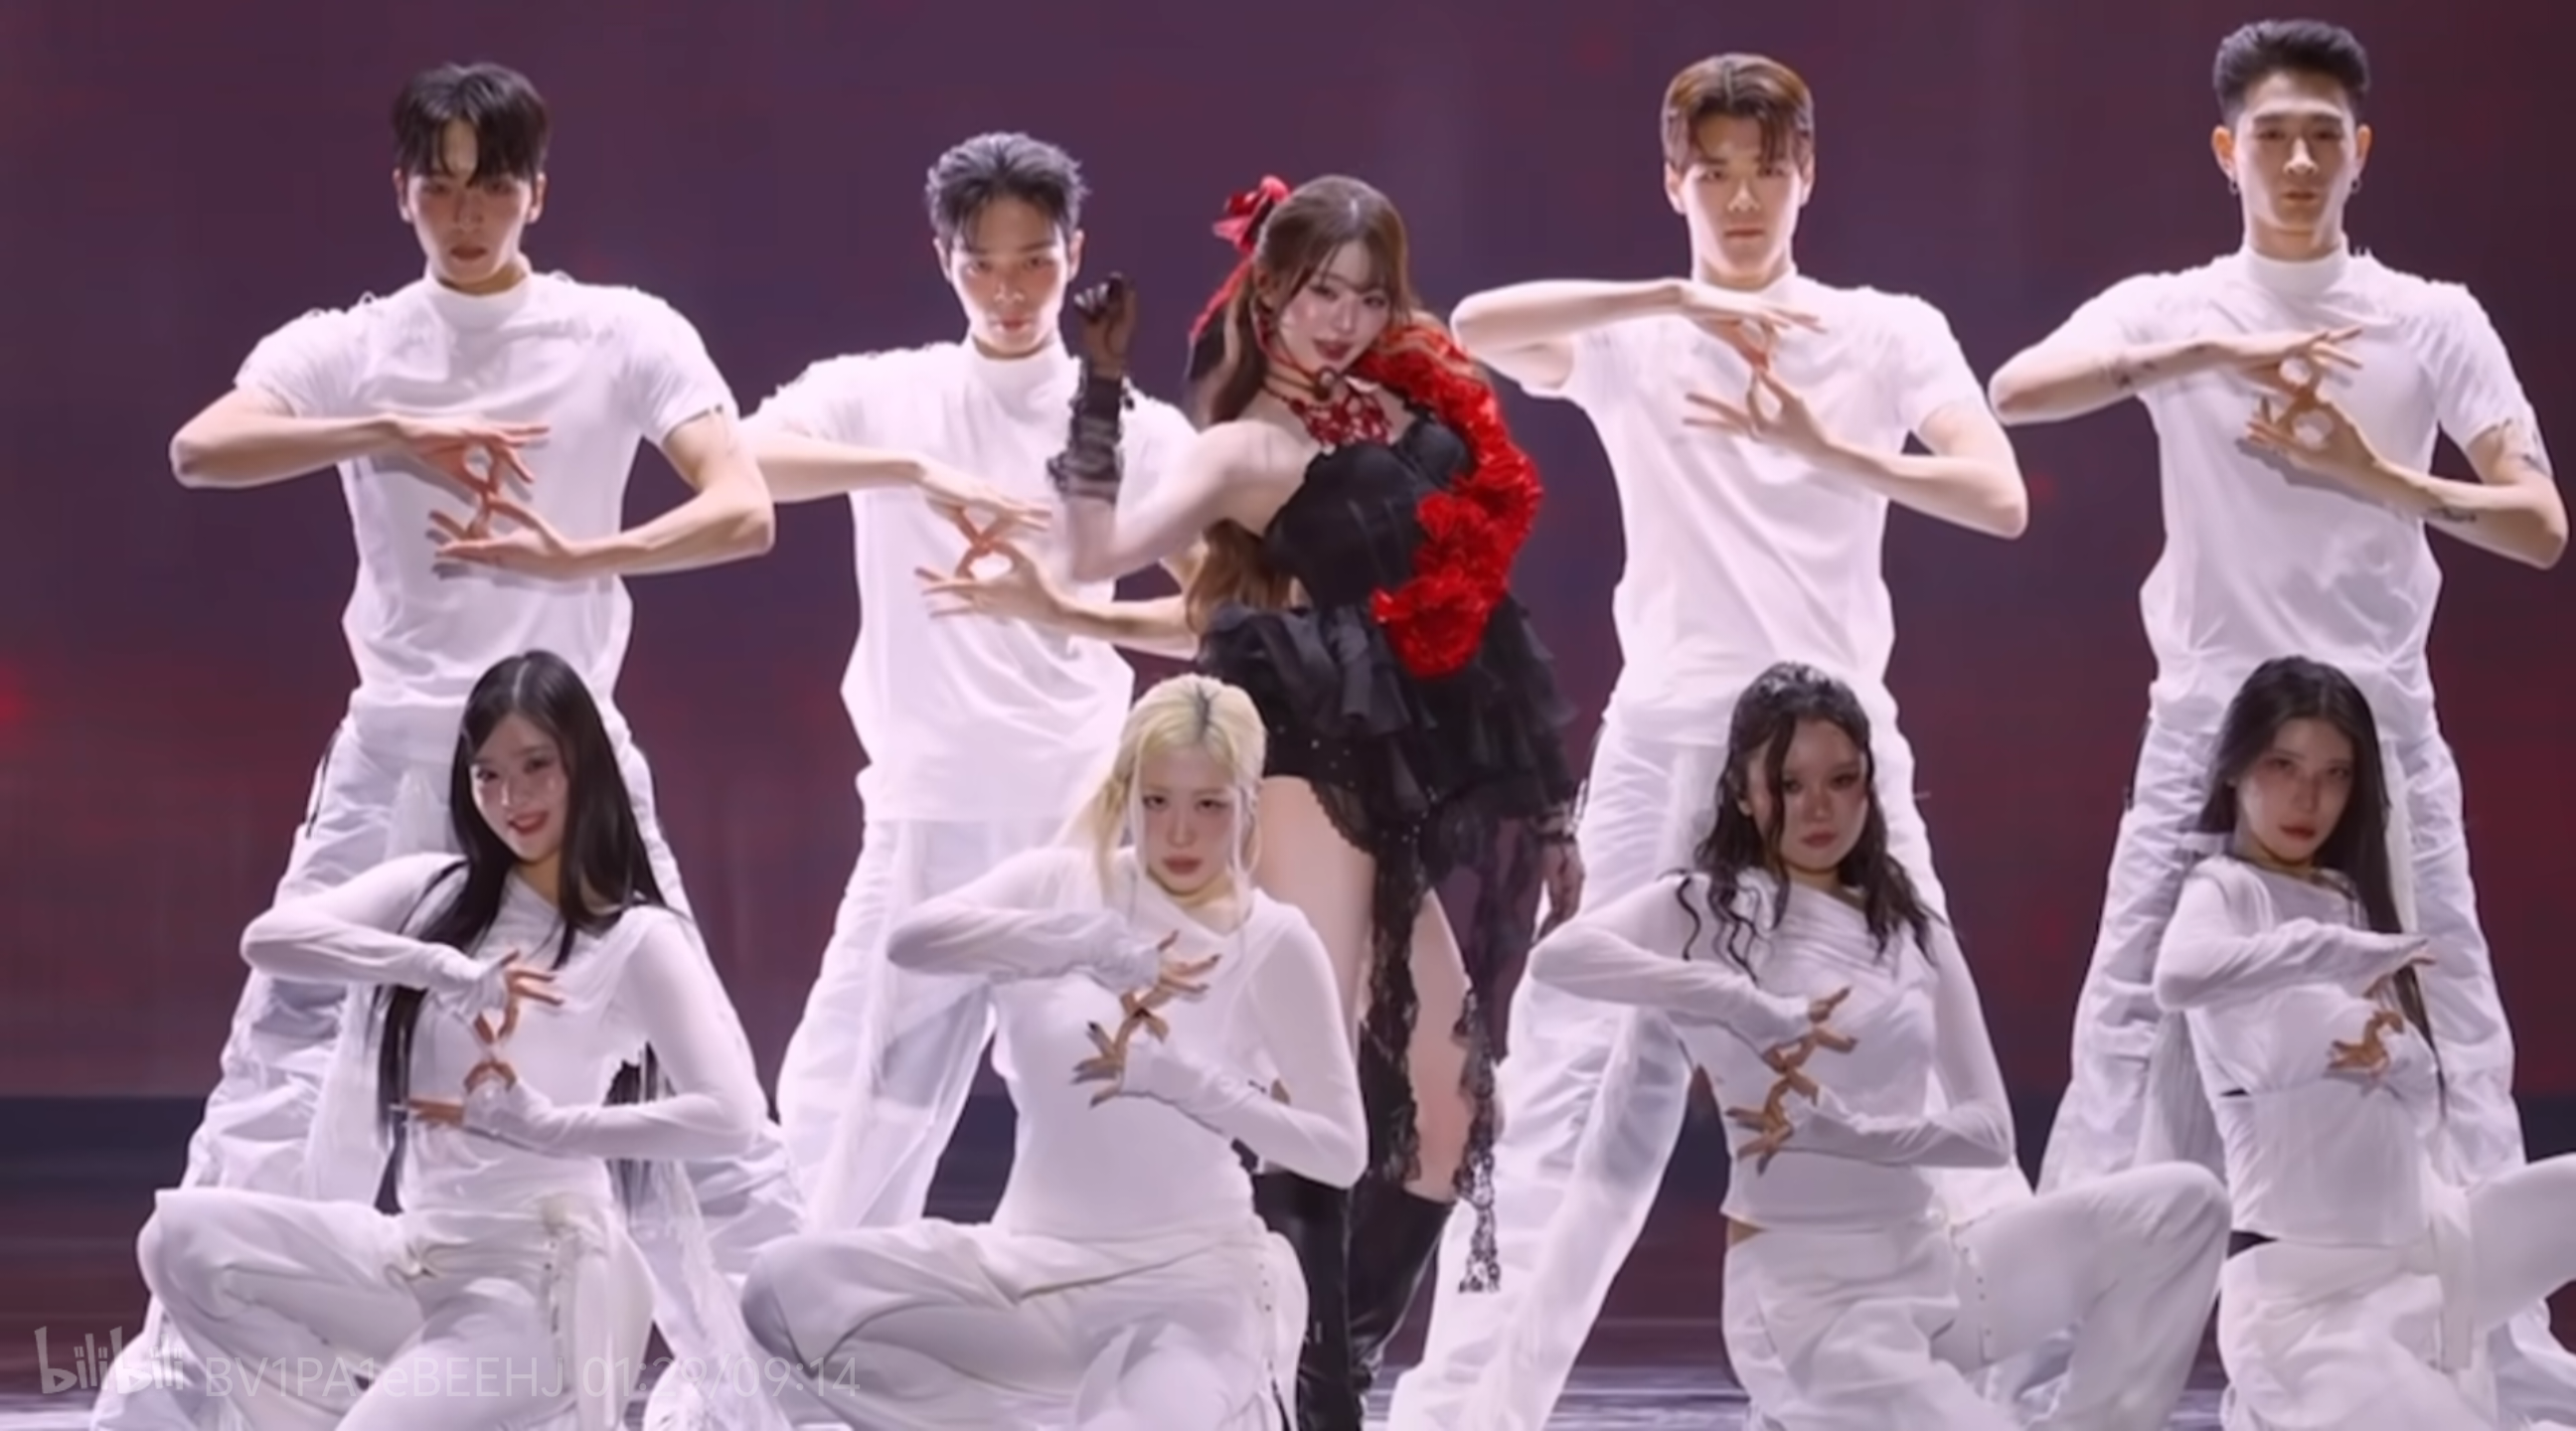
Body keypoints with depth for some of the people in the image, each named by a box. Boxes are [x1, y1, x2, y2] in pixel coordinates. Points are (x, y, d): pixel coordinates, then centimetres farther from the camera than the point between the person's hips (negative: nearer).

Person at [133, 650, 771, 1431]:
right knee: (184, 1236, -16)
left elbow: (731, 1118, -15)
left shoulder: (639, 938, -3)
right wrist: (445, 969, -19)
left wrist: (546, 1125, -17)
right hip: (419, 1256, 6)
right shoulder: (434, 894, 10)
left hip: (540, 1279, -5)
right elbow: (269, 937, -7)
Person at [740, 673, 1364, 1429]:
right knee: (785, 1288, -19)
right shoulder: (1059, 884, 2)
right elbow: (913, 937, -19)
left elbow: (1341, 1150, -5)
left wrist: (1182, 1075, -16)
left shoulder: (1273, 942, -3)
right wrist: (1093, 946, -28)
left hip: (1190, 1283, -3)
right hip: (1034, 1264, 3)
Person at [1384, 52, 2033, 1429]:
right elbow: (1473, 326, -18)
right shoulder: (1627, 341, 3)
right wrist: (1681, 296, -30)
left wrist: (1828, 447, -27)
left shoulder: (1891, 332, 3)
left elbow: (2000, 498, -11)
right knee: (1567, 1095, -2)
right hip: (1661, 753, 0)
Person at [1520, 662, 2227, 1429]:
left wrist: (1852, 1131, -15)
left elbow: (1990, 1128, 3)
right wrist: (1745, 1007, -32)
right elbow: (1559, 956, -26)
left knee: (2183, 1202, -9)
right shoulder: (1708, 907, -5)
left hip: (1932, 1268, 6)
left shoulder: (1912, 930, 11)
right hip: (1801, 1294, -6)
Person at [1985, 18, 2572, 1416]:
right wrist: (2218, 352, -28)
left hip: (2381, 729, 0)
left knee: (2457, 1046, -2)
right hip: (2208, 726, 0)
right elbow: (2015, 390, -19)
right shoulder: (2167, 308, 2)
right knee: (2126, 1033, -3)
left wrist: (2380, 476, -22)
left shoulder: (2434, 320, 2)